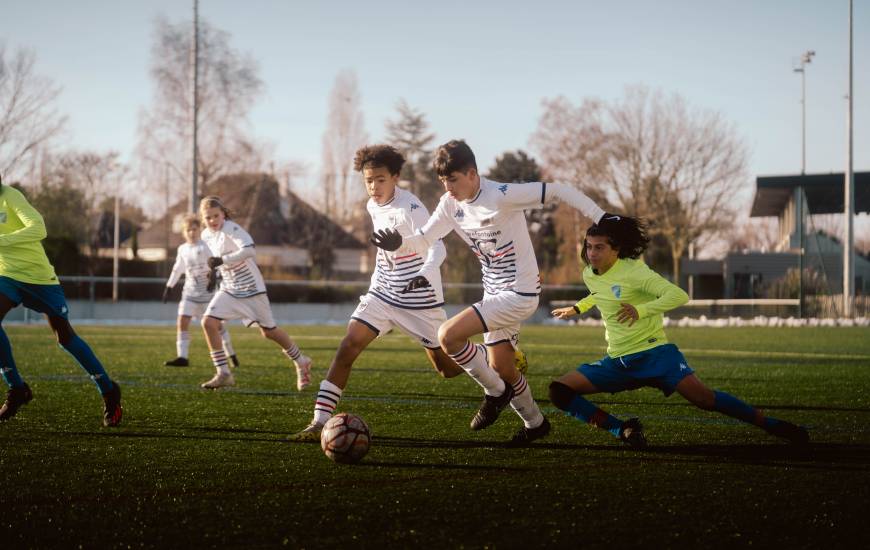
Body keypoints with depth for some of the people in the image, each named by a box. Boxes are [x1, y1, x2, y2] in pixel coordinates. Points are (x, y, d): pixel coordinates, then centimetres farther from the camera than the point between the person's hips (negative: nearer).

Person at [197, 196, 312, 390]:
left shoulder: (232, 229, -20)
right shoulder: (206, 235, 4)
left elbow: (249, 250, -35)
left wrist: (221, 261, -37)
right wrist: (214, 272, 7)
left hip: (251, 288, -6)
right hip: (229, 290, 7)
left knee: (269, 331, 4)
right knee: (209, 322, -14)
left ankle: (301, 362, 28)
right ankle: (223, 374, -9)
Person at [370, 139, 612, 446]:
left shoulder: (502, 196, -23)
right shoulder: (451, 205, 0)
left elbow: (557, 191, -20)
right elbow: (423, 239, 3)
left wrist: (601, 218, -20)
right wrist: (398, 243, -19)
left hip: (519, 294, -8)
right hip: (495, 294, 8)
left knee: (448, 335, -19)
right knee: (500, 367, 16)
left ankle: (495, 392, 1)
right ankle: (535, 423, 39)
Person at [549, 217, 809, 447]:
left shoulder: (634, 271, -14)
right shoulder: (589, 275, 7)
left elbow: (679, 295, -25)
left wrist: (641, 310, -33)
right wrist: (577, 308, 33)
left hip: (653, 352, -6)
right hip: (617, 362, 6)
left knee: (703, 397, -24)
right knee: (559, 391, -10)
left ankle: (771, 424, -11)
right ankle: (622, 429, -6)